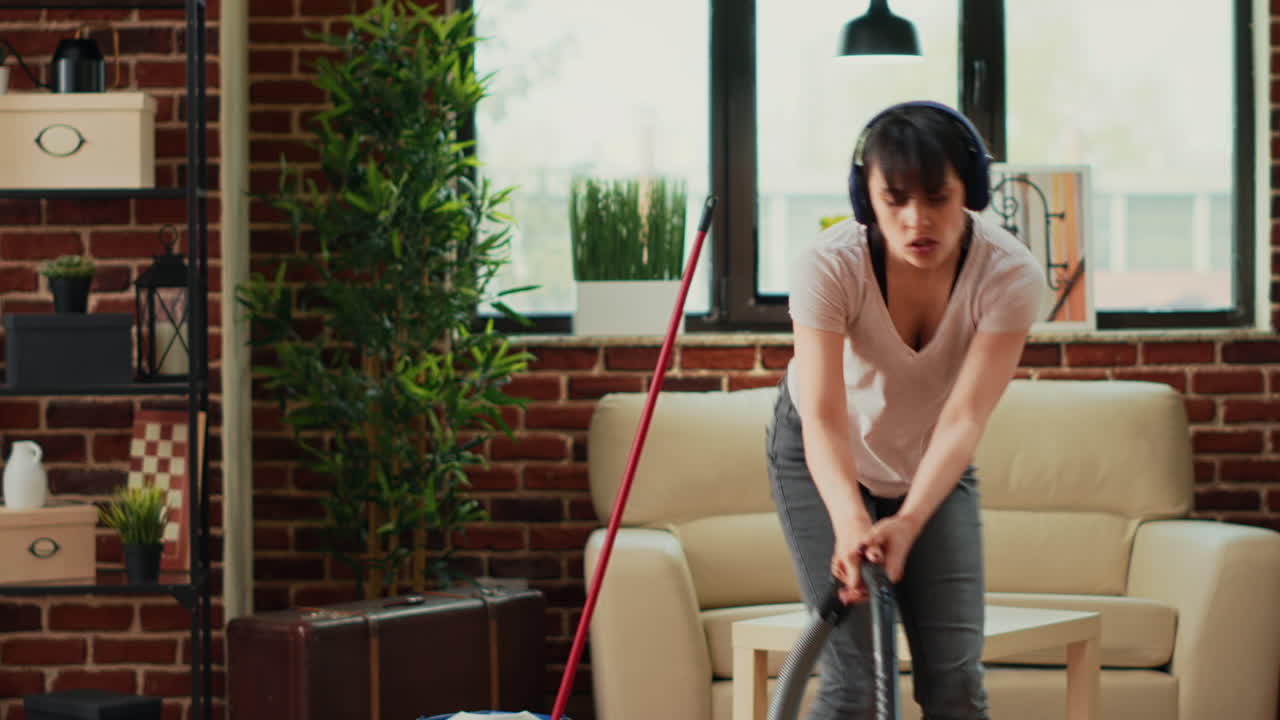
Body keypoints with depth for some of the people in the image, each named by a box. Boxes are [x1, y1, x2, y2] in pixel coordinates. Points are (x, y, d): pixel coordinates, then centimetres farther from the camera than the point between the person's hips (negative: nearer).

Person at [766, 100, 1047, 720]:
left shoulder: (1010, 275, -28)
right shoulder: (829, 265, -32)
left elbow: (963, 419, -34)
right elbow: (823, 419, -36)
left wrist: (906, 522, -49)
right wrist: (850, 519, -55)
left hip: (933, 466, 2)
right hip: (824, 460, -2)